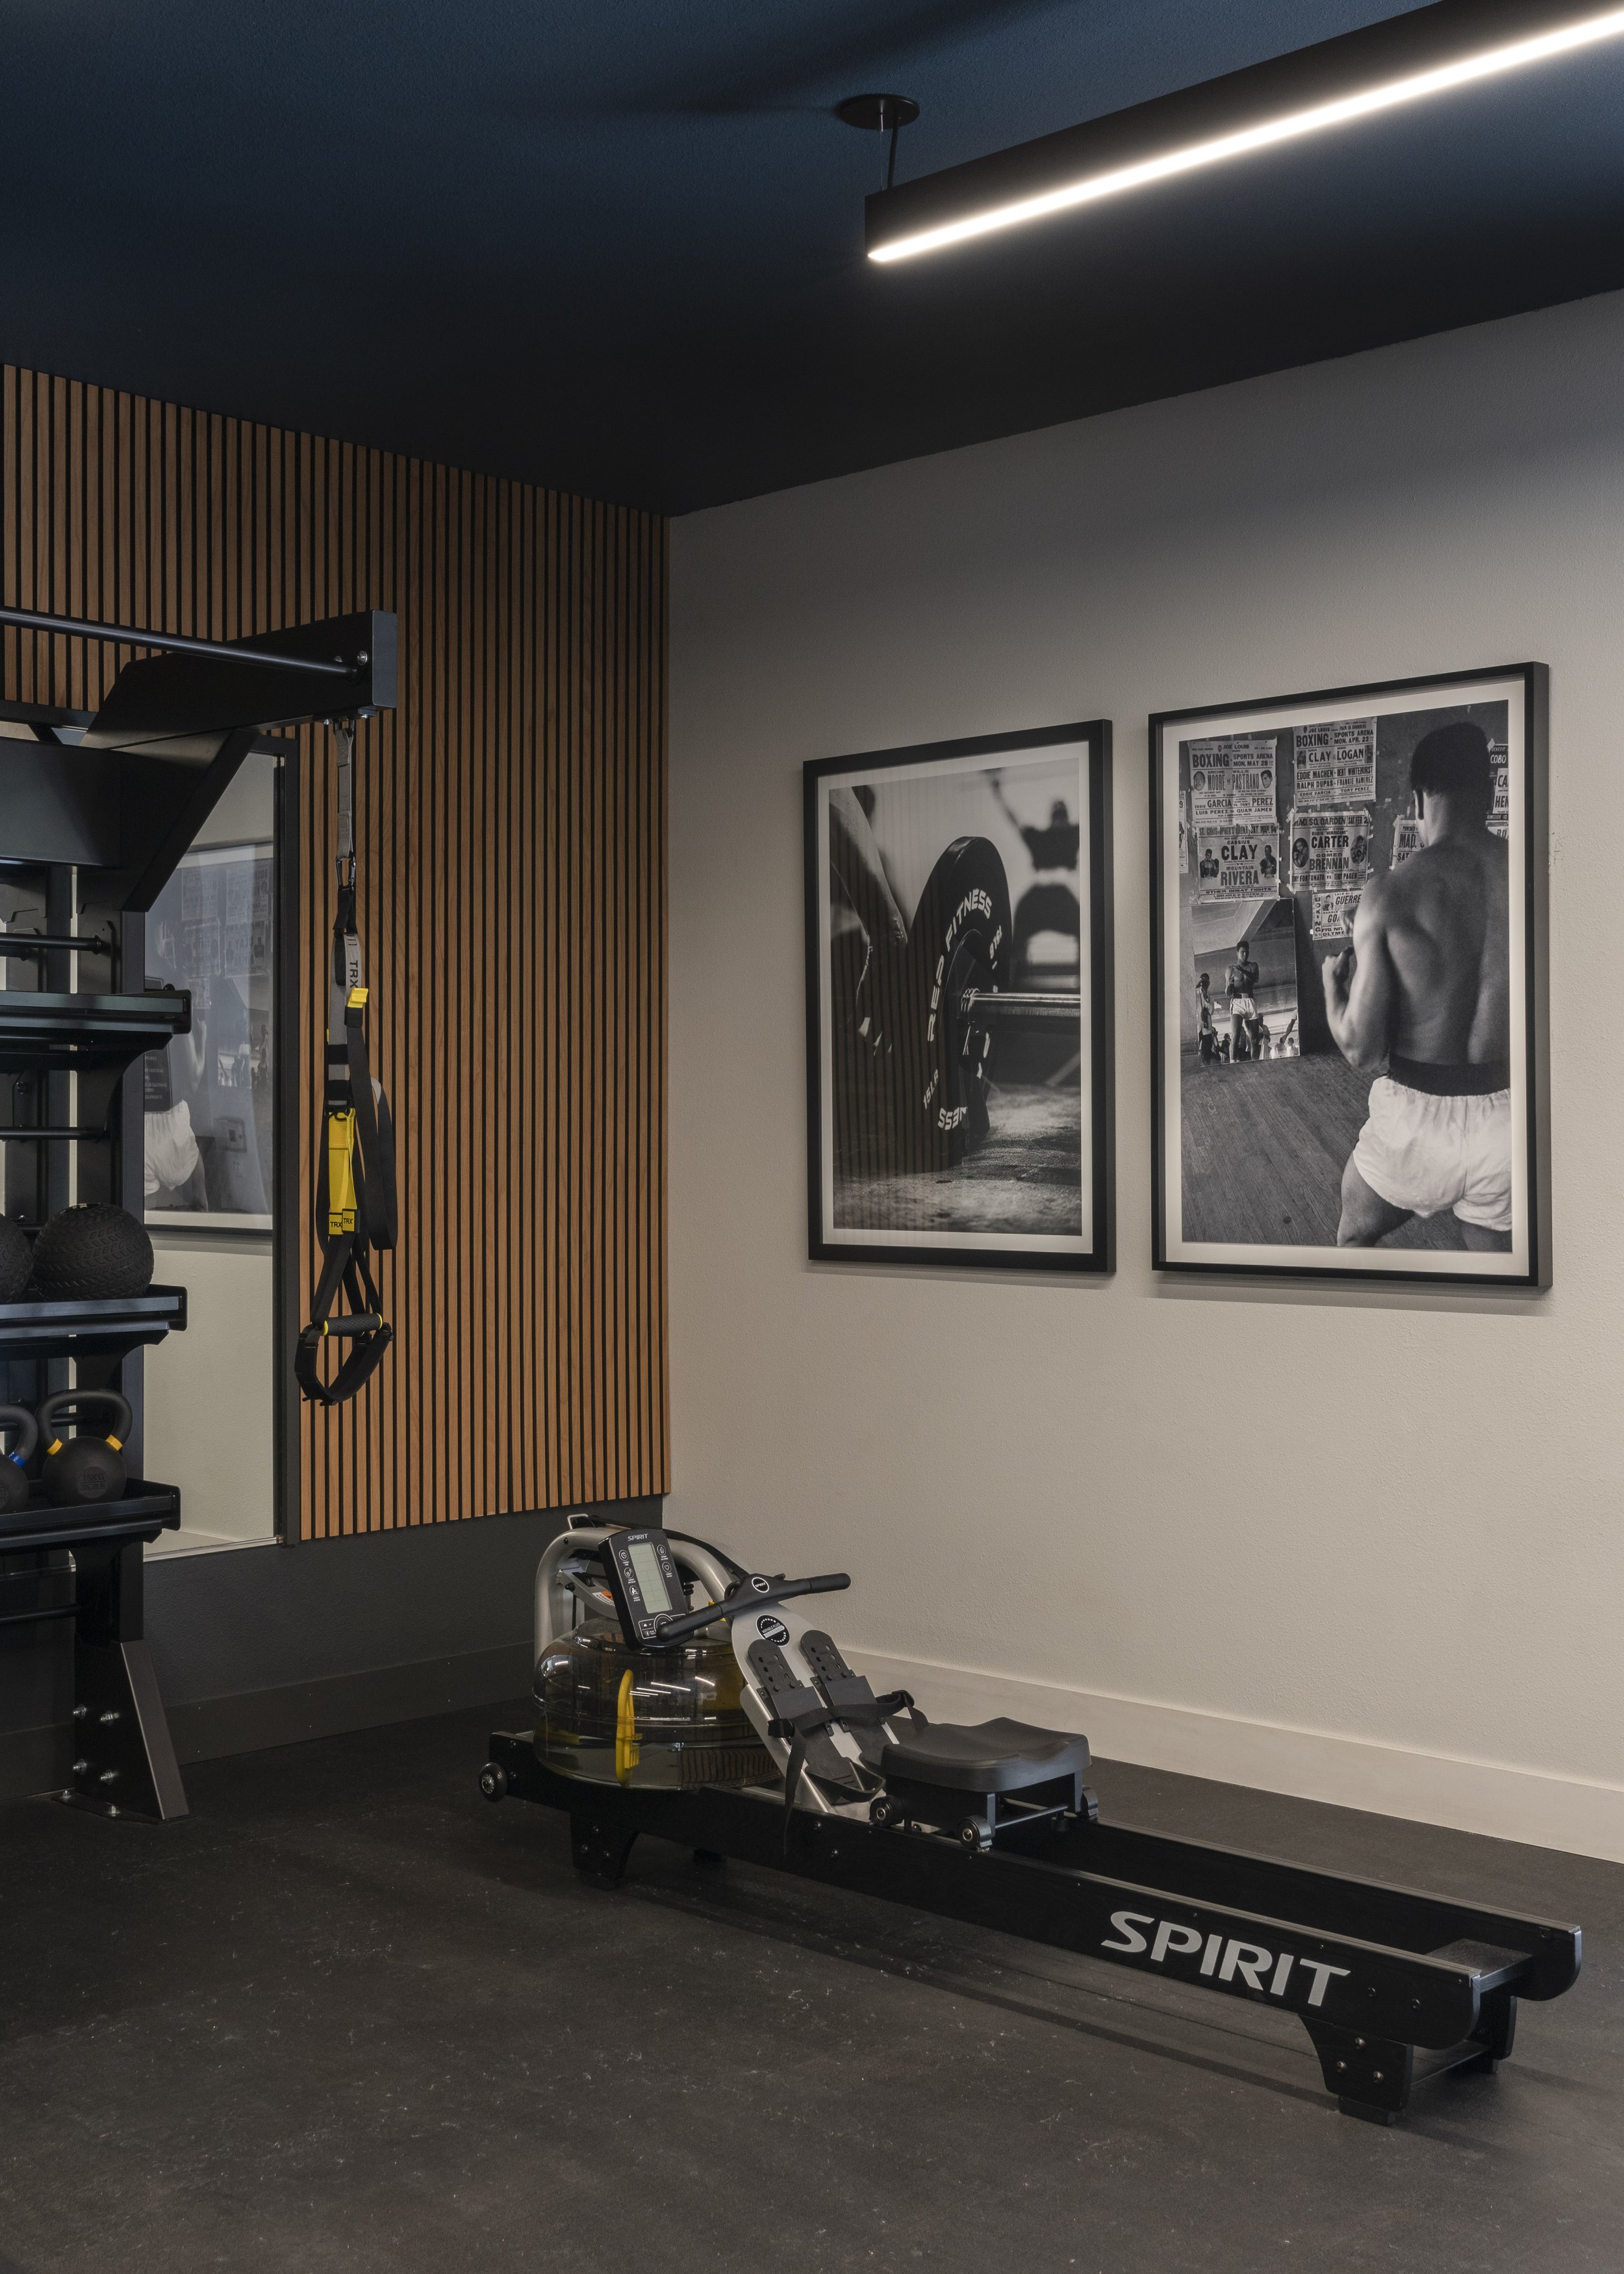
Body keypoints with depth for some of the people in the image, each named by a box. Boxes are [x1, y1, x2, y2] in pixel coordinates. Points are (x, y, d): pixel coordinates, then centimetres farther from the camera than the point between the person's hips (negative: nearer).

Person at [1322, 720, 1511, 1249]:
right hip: (1505, 1125, 2)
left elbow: (1361, 1051, -11)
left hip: (1417, 1121, -2)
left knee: (1354, 1240, 27)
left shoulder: (1393, 893, -14)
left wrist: (1332, 986, 9)